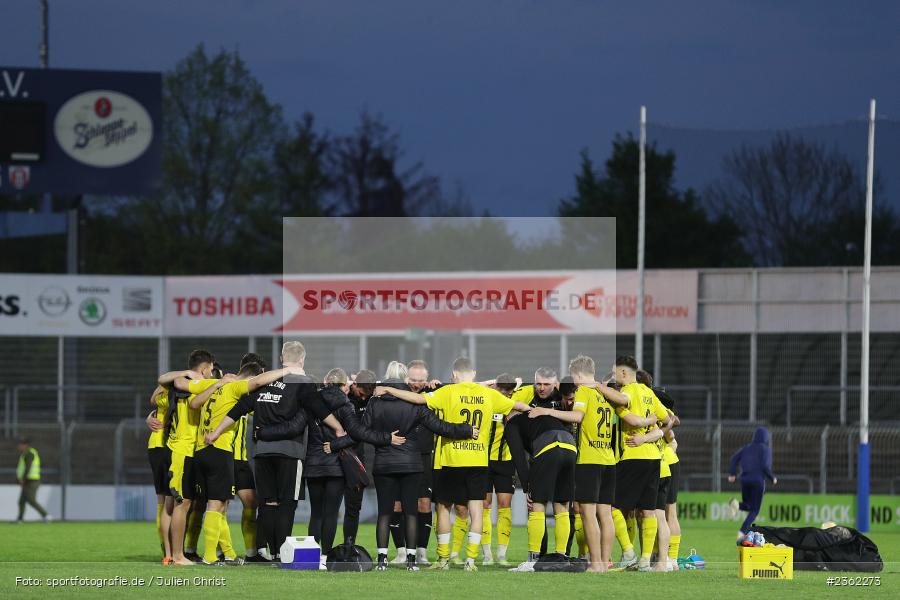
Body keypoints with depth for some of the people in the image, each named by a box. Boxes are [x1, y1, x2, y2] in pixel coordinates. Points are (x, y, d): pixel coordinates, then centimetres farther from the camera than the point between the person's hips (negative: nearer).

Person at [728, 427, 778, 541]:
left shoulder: (748, 447, 14)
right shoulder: (766, 449, -2)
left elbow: (735, 458, 3)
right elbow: (765, 466, -14)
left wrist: (732, 474, 1)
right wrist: (773, 478, 1)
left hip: (745, 480, 5)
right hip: (758, 481, -5)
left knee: (748, 507, 21)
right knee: (754, 511, 4)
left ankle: (736, 504, -15)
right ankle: (741, 534, -15)